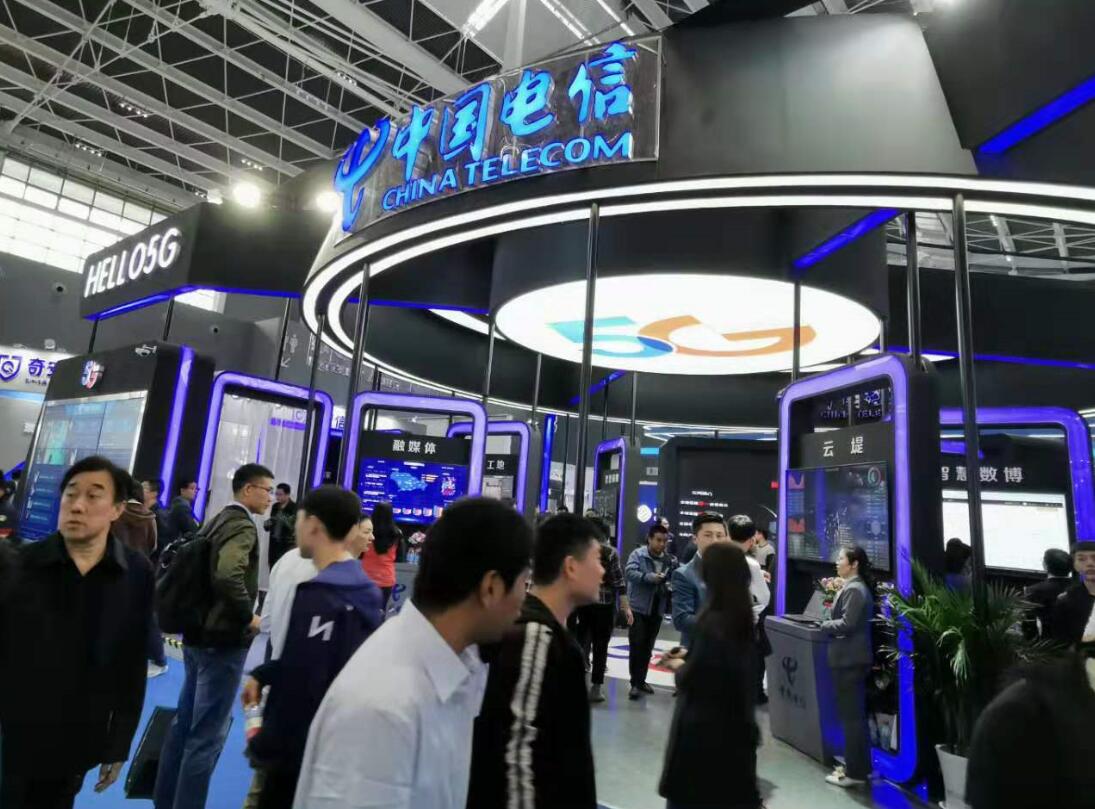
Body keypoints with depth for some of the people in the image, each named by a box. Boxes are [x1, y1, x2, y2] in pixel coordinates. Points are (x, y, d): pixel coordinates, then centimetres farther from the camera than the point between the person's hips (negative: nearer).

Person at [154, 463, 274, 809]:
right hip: (224, 640, -10)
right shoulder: (243, 526, -18)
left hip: (199, 635, 10)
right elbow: (228, 576, -33)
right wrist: (248, 616, -20)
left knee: (185, 722, 19)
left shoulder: (218, 520, 11)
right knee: (207, 733, 1)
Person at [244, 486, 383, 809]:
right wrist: (263, 675, 9)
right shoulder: (358, 588, 4)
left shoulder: (319, 596, -24)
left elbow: (301, 685, -25)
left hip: (302, 750, -8)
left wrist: (264, 746, -13)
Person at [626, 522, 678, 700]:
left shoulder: (670, 560, 5)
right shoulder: (638, 554, -9)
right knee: (636, 646, -5)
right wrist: (650, 577, -31)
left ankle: (641, 681, 27)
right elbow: (629, 572, -21)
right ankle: (635, 683, 3)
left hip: (657, 609, 5)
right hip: (638, 608, -5)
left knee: (648, 647, 15)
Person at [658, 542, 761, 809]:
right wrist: (688, 655, 11)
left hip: (703, 728, -7)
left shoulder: (710, 622, -23)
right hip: (735, 722, 7)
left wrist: (679, 666, -1)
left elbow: (691, 679, -20)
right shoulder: (741, 616, 1)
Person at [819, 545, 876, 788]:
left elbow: (847, 624, -23)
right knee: (856, 714, 18)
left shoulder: (853, 590, -19)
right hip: (854, 657, 11)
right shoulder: (856, 587, 13)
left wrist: (824, 625, -9)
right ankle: (859, 766, 28)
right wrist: (830, 623, 5)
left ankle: (855, 772, 8)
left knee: (851, 716, -1)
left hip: (849, 659, -11)